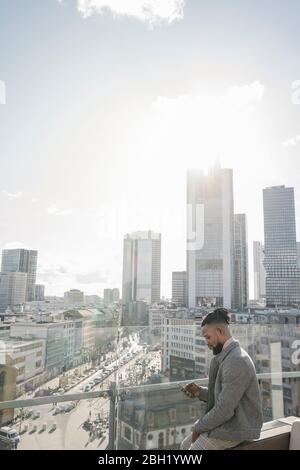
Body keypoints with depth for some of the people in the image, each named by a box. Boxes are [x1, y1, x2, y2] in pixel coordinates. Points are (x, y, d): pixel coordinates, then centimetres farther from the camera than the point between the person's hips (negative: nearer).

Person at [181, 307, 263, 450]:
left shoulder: (236, 361, -26)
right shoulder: (228, 356, 7)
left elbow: (224, 409, -26)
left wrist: (198, 427, -12)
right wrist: (200, 392, -1)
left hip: (235, 428, -9)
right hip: (226, 420, 10)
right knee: (185, 445, 13)